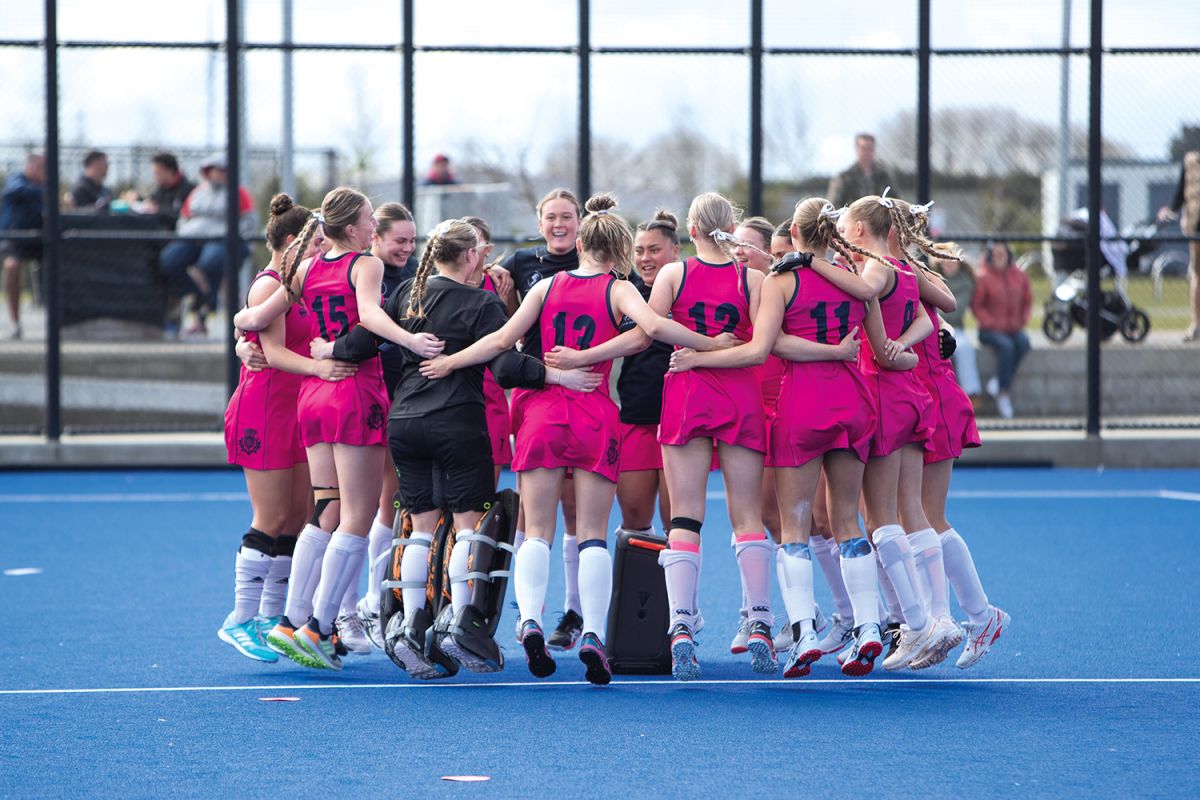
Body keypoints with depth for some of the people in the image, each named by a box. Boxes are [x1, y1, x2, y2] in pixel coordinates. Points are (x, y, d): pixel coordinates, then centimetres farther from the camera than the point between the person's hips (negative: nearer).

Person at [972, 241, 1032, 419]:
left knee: (1023, 342, -31)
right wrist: (991, 324, -13)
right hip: (991, 331, -4)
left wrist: (1022, 321, 2)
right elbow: (976, 306, -3)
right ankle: (1004, 394, -30)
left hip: (1014, 329, 4)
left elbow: (1028, 301, 17)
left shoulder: (1020, 276, 8)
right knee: (1006, 346, -34)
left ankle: (999, 380, -23)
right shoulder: (985, 279, -4)